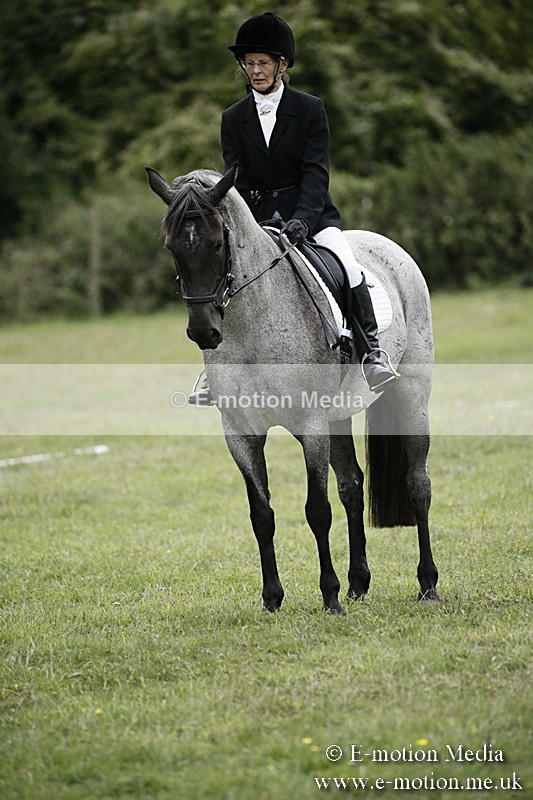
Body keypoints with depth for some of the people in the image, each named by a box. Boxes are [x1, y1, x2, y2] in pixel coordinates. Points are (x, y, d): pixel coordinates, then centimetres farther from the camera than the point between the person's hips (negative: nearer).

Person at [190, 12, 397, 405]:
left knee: (349, 268, -30)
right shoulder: (234, 119, 8)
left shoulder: (310, 109, 0)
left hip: (309, 213, -2)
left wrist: (302, 218, -26)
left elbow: (316, 171, -9)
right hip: (256, 217, 2)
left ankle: (371, 354, -25)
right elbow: (235, 179, 1)